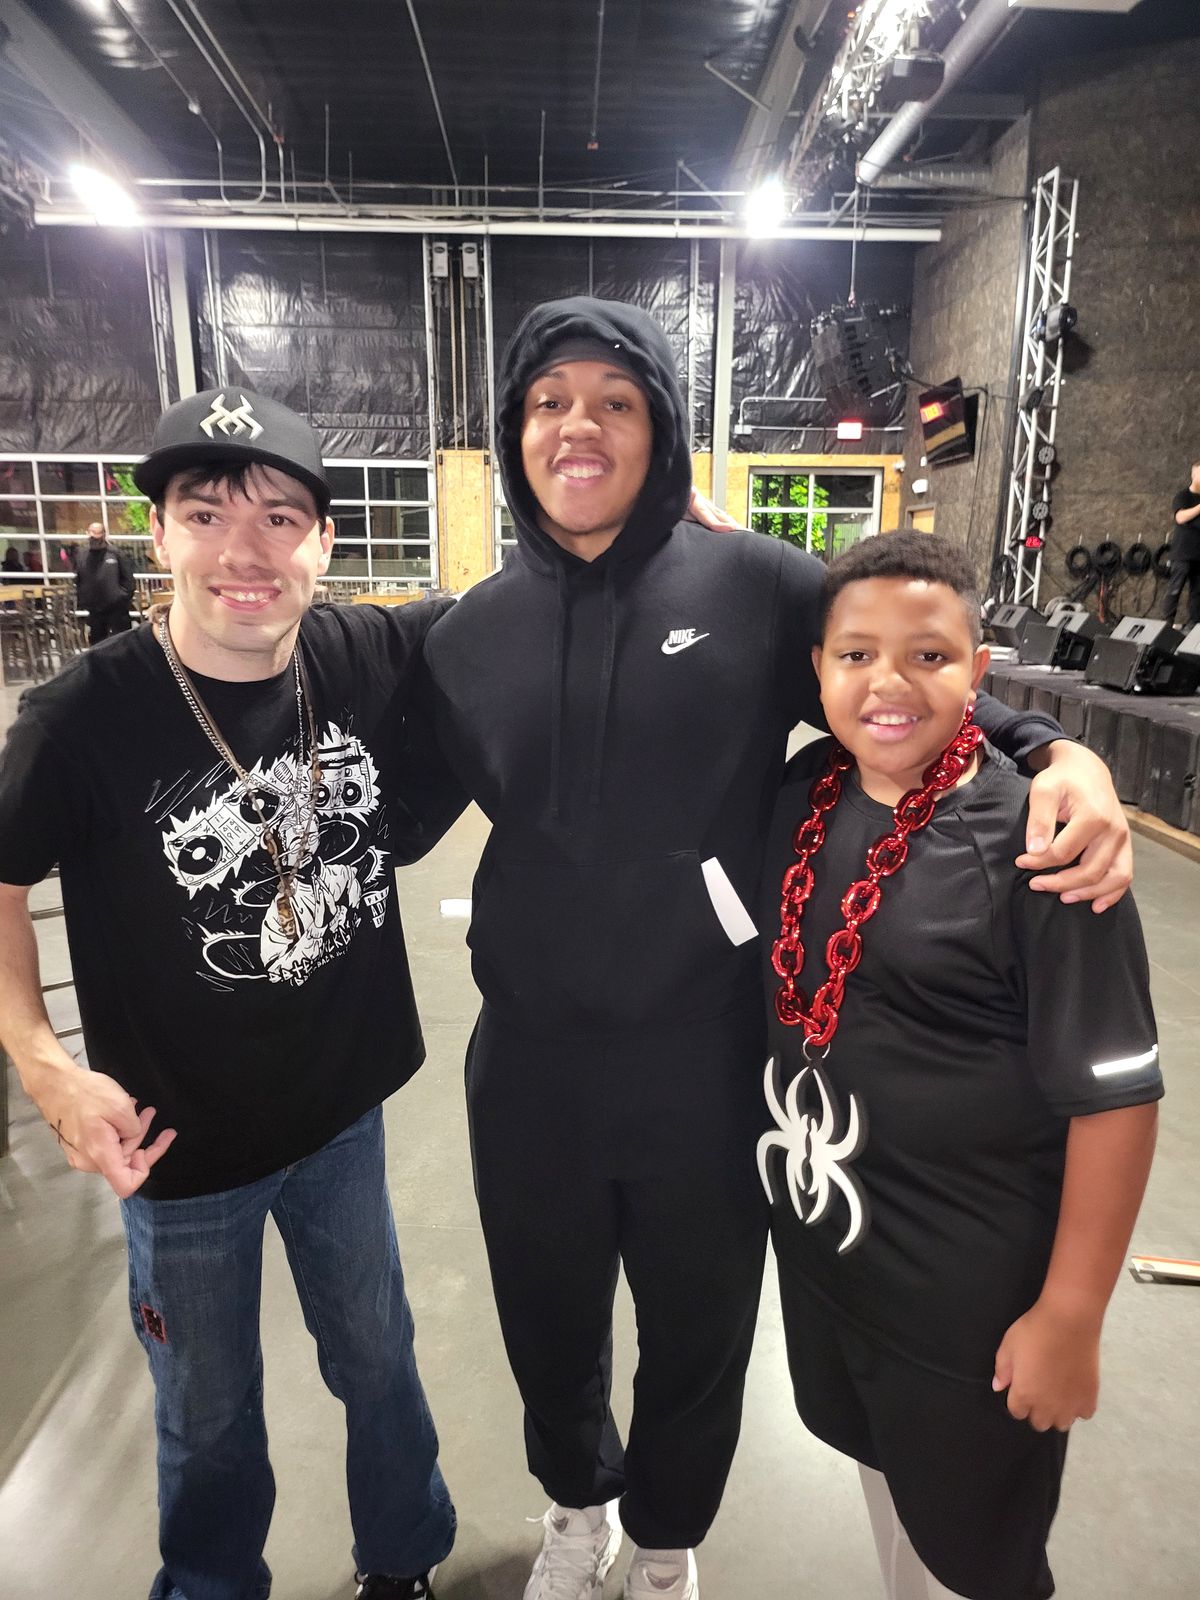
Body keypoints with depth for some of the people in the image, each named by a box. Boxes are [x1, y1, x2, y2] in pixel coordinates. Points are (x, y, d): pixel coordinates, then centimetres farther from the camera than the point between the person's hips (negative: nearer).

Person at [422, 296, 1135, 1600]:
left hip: (706, 1062, -2)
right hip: (529, 1063, 3)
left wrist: (1060, 756, -17)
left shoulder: (757, 586, -8)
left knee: (697, 1335, 22)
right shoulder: (467, 634, 1)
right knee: (546, 1322, 26)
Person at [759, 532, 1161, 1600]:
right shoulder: (807, 791, -7)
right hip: (815, 1231, 6)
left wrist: (1069, 1317, -14)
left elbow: (1114, 1097, -18)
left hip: (970, 1285, -5)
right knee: (874, 1458, 29)